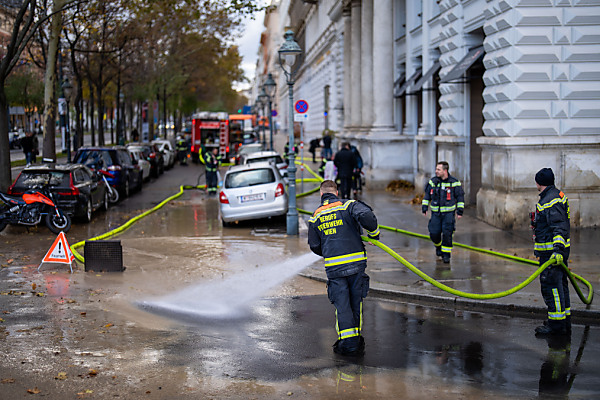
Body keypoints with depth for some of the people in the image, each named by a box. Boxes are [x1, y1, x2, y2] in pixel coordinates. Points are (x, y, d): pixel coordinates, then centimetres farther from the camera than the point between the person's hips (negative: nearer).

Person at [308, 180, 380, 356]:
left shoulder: (315, 216, 10)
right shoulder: (348, 205, 2)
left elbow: (314, 246, 14)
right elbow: (366, 216, -18)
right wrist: (374, 233, -1)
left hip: (333, 267, 1)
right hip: (356, 262, -1)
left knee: (342, 305, 4)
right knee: (356, 302, 13)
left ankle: (348, 342, -4)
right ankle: (357, 339, 20)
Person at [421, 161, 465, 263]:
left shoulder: (454, 183, -4)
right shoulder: (433, 181, 3)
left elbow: (460, 198, 2)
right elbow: (427, 196, 12)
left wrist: (460, 212, -2)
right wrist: (424, 208, 6)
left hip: (448, 213, -2)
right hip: (436, 213, 3)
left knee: (447, 234, -10)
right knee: (434, 234, -1)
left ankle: (446, 254, 3)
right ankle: (438, 246, 31)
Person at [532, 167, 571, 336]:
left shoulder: (551, 202, -19)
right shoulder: (555, 195, 16)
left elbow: (560, 228, -27)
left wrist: (558, 250, -36)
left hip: (552, 251, -11)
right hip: (557, 249, 11)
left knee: (551, 285, -8)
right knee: (560, 284, 15)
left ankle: (557, 324, -6)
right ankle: (564, 321, 23)